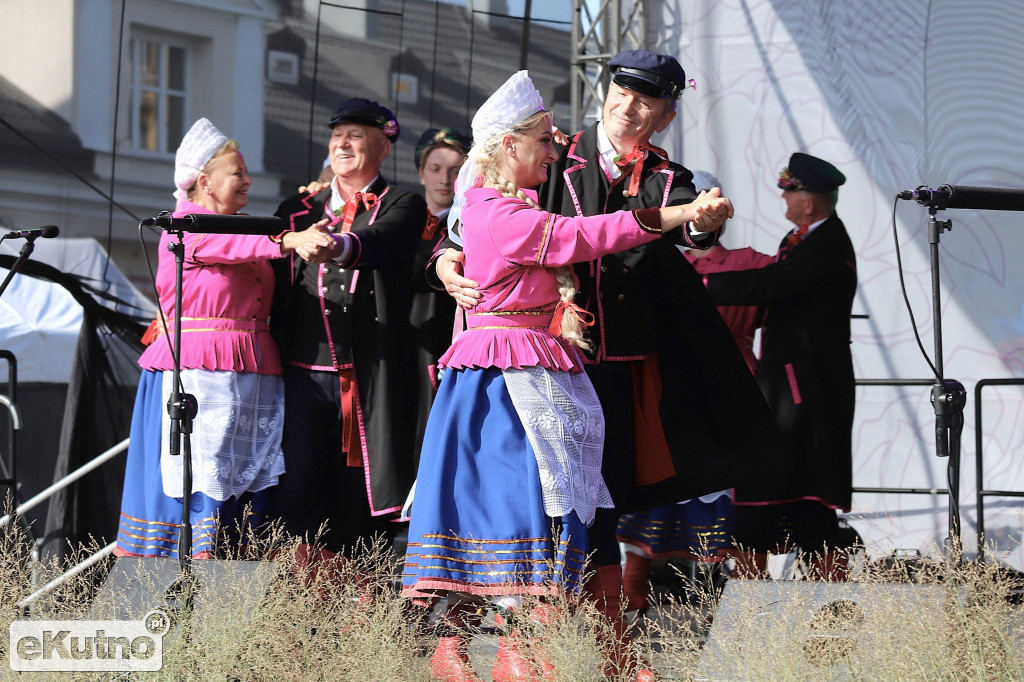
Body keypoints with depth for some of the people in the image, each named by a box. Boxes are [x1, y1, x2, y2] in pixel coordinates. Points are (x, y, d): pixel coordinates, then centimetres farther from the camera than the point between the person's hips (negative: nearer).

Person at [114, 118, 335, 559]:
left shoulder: (247, 231, 23)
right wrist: (291, 241, -36)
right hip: (196, 368, -8)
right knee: (199, 477, -12)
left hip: (252, 372, 8)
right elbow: (227, 246, -21)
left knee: (244, 481, 1)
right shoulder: (185, 226, -1)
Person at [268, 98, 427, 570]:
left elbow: (383, 242, -17)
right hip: (307, 369, 2)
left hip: (373, 372, -2)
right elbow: (276, 289, 22)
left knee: (359, 488, -3)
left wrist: (339, 245, -37)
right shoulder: (297, 212, 19)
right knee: (297, 484, -8)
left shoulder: (402, 207, 7)